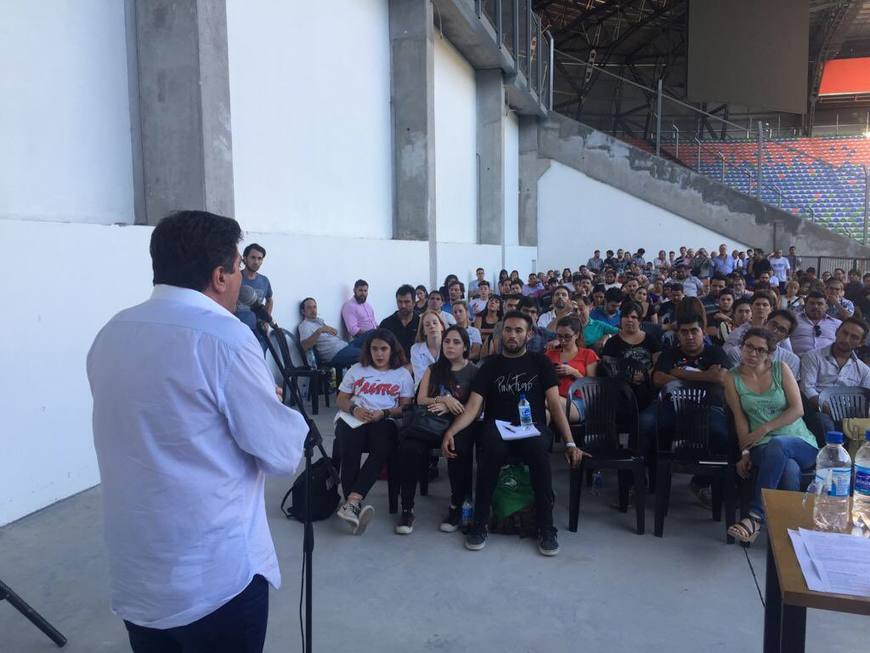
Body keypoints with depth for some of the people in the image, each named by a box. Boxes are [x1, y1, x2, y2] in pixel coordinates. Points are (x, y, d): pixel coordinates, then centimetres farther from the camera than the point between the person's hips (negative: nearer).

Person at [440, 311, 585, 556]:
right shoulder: (491, 365, 11)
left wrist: (569, 442, -9)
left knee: (539, 451, -36)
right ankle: (479, 524, -21)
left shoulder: (540, 362, 10)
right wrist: (450, 431, -15)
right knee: (491, 448, -36)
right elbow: (472, 407, 3)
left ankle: (546, 527, -21)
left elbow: (554, 404, 3)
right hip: (498, 426, 0)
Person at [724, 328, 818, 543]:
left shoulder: (780, 369, 6)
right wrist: (745, 452, -13)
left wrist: (765, 428, -11)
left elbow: (797, 409, -1)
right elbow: (740, 418, 0)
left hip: (801, 444, 1)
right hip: (762, 448, 0)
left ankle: (755, 516, -38)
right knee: (790, 469, -37)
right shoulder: (732, 378, 6)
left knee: (776, 444, -37)